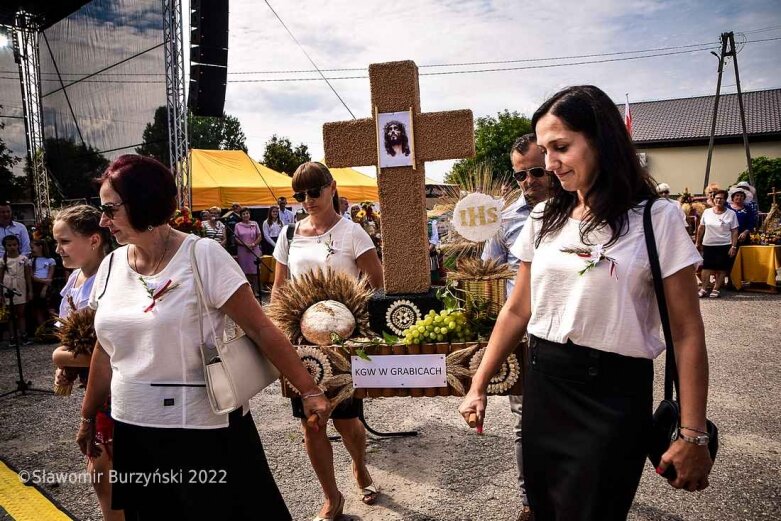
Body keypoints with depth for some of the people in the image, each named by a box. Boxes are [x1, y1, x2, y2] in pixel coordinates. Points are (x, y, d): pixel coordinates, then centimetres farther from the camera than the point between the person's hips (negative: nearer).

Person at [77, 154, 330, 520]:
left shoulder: (203, 256, -14)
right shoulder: (111, 266, 3)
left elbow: (261, 329, -15)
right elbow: (105, 350, 13)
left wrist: (310, 392, -17)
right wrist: (88, 417, 19)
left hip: (204, 428, -5)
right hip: (133, 430, 5)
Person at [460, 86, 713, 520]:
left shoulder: (656, 218, -8)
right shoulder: (544, 220, 5)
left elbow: (687, 333, -8)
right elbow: (518, 310, 8)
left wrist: (693, 433, -10)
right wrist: (479, 385, 5)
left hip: (614, 396, -4)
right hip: (543, 386, 5)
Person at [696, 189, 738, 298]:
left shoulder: (731, 214, -2)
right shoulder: (707, 212, 4)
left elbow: (734, 231, -3)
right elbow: (701, 228, 11)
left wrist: (733, 246, -9)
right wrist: (698, 243, 12)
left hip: (724, 245, -2)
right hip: (708, 244, 2)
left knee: (721, 269, 1)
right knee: (707, 267, 1)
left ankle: (715, 289, 8)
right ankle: (704, 289, 4)